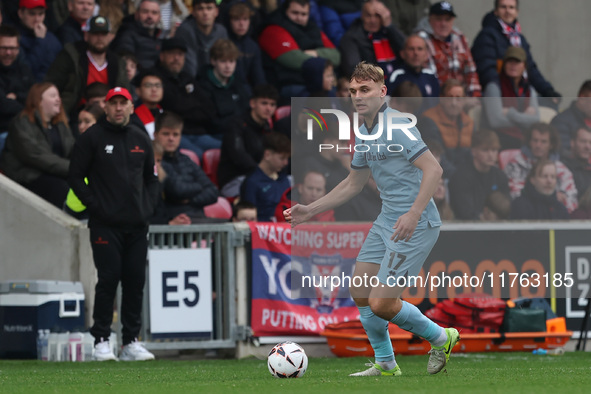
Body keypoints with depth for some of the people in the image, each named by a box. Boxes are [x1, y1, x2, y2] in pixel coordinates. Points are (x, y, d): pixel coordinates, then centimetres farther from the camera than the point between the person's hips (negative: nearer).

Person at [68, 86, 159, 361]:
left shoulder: (141, 139, 14)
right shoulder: (92, 138, 0)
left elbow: (151, 177, 23)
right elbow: (75, 177, -1)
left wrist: (148, 206, 8)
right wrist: (95, 205, -9)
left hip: (137, 225, 5)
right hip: (106, 225, -5)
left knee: (136, 281, 3)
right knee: (108, 280, -9)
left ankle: (131, 342, 8)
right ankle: (101, 341, -3)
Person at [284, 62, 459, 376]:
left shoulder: (396, 126, -17)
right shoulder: (363, 133, 13)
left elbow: (433, 169, -25)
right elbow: (353, 184, 26)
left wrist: (413, 215, -32)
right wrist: (311, 211, 23)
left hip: (413, 226, -10)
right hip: (387, 221, 10)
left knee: (381, 304, -11)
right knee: (359, 290, 12)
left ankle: (440, 338, 13)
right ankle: (385, 363, 27)